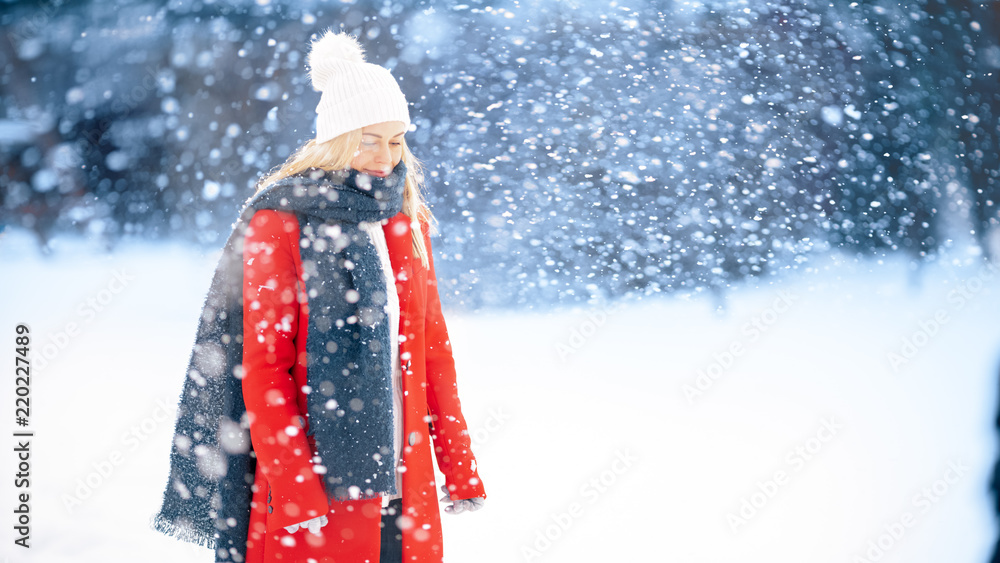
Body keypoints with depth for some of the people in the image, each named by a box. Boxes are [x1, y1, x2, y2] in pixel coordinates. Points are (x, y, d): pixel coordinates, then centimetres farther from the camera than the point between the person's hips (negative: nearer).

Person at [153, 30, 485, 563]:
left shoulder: (408, 219, 11)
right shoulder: (280, 222, -6)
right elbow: (262, 367, -8)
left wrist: (458, 463, 10)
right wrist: (294, 486, -15)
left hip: (404, 480, 5)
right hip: (318, 484, -5)